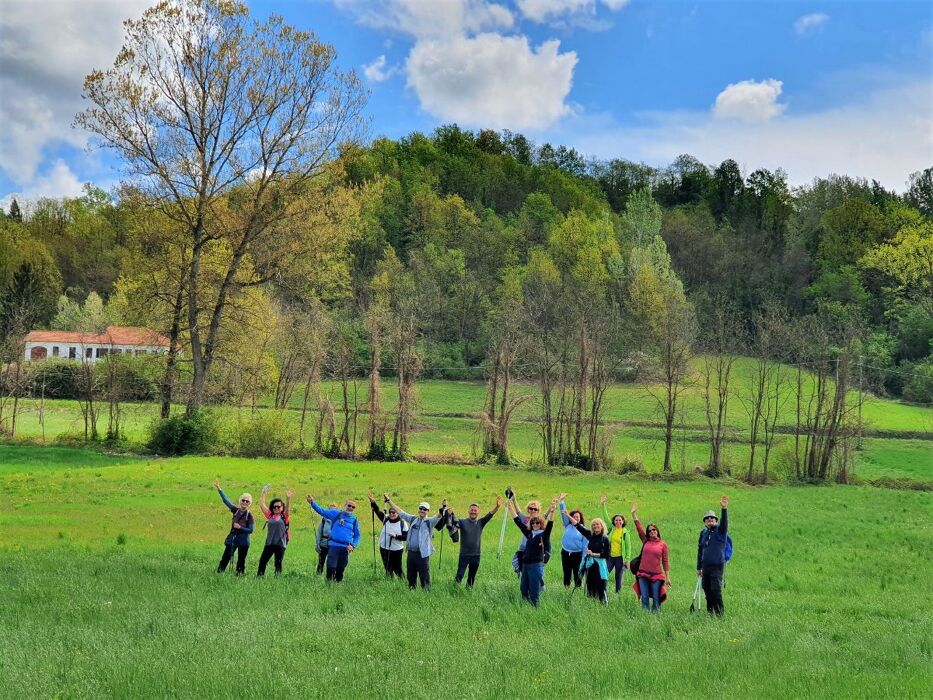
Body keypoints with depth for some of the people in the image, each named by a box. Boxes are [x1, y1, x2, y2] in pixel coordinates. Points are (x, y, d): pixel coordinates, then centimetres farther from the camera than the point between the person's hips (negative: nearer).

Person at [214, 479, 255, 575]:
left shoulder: (249, 515, -6)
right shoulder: (236, 510, 5)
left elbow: (251, 530, -8)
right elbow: (226, 500, 6)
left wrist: (240, 527, -18)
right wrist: (219, 489, 3)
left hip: (243, 539, -3)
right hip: (233, 537, 3)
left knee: (241, 559, 3)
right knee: (226, 557, 0)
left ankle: (240, 573, 10)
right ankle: (219, 571, 1)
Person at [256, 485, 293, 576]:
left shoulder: (284, 517, 3)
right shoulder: (270, 516, 12)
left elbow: (287, 508, -15)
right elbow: (262, 505, 14)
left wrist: (288, 498, -32)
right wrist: (263, 493, 13)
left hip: (280, 544, -3)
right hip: (269, 543, 4)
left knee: (278, 563, 2)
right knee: (262, 561, 3)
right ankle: (259, 575, 10)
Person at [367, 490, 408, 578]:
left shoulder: (403, 523, -7)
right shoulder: (385, 519, 2)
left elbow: (406, 537, -10)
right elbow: (378, 511, -10)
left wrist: (396, 536, -23)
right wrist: (372, 502, -24)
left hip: (397, 550, -4)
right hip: (384, 549, 4)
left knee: (397, 569, -1)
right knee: (388, 569, 10)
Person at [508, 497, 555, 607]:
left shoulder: (543, 535, -4)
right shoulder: (529, 533, 13)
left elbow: (549, 525, -20)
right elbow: (518, 522, 17)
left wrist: (552, 511, -34)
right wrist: (511, 508, 16)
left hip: (536, 565, -7)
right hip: (525, 564, 7)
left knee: (534, 591, -3)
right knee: (523, 589, 11)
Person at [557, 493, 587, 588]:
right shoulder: (567, 526, 4)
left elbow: (585, 544, -3)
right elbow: (563, 514, -1)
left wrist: (584, 557, -6)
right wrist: (561, 501, -10)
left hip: (577, 554, -3)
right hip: (565, 553, 3)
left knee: (577, 572, 1)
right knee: (566, 572, 9)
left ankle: (577, 587, 6)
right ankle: (566, 587, 16)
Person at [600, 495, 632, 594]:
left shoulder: (625, 532, -2)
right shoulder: (612, 529, 5)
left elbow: (628, 547, -1)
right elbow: (606, 517, 3)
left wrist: (627, 560, -7)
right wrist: (603, 505, -4)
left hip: (620, 558, -2)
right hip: (610, 556, 2)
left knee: (619, 578, 5)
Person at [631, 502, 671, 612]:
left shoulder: (663, 544, 4)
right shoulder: (645, 541, 9)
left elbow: (665, 561, 4)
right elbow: (639, 528, 5)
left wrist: (667, 577, 2)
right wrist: (634, 514, -1)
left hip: (656, 575, -2)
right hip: (643, 574, 2)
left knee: (656, 599, -2)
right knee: (644, 598, 2)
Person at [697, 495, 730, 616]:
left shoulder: (720, 530, 1)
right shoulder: (703, 532, 14)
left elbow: (724, 522, -21)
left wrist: (724, 509, -38)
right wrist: (699, 567, 18)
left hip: (717, 566, -5)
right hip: (705, 566, 5)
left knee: (716, 590, -12)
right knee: (707, 590, 7)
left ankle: (719, 614, -8)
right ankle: (709, 612, 15)